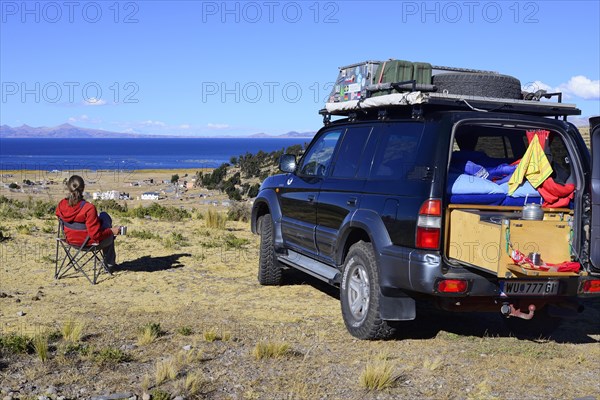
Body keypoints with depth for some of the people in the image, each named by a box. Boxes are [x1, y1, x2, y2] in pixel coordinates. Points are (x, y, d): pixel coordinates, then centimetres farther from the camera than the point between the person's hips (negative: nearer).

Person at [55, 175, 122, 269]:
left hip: (71, 239, 6)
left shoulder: (61, 205, -14)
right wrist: (112, 231, -13)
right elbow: (96, 235, -29)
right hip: (90, 242, -6)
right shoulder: (88, 208, -33)